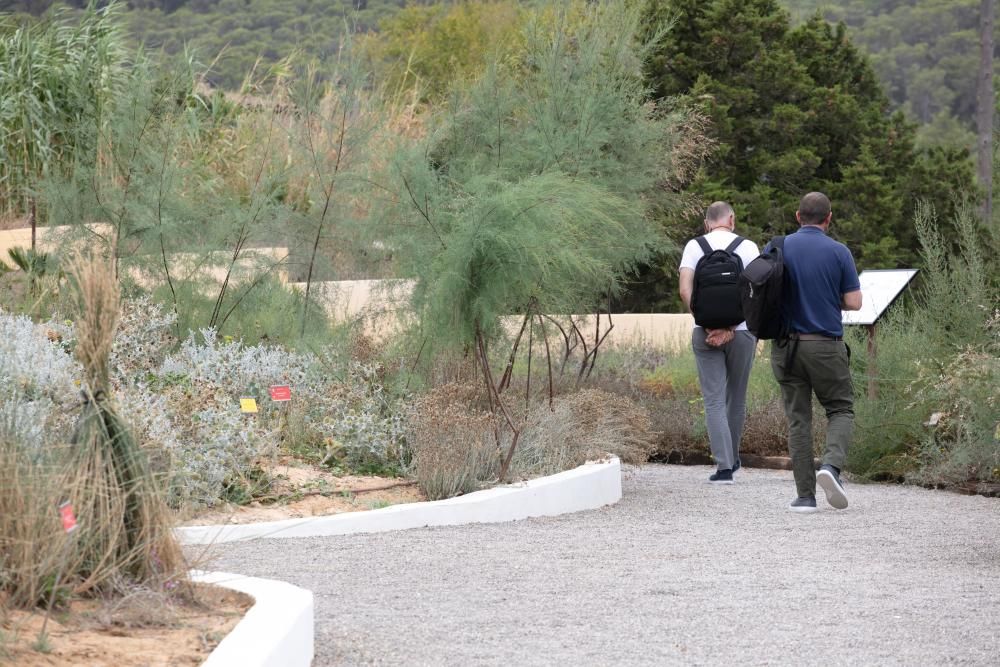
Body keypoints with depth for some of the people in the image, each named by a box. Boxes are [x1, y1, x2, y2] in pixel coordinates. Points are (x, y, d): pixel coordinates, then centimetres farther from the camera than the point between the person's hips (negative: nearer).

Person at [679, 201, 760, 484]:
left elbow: (685, 291, -8)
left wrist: (707, 325, -8)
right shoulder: (748, 247, 2)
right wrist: (731, 327, -10)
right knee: (736, 398, 15)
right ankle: (732, 458, 29)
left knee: (714, 400, -1)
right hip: (741, 332, 0)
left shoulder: (694, 246, 3)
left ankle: (724, 466, -9)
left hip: (705, 333, 0)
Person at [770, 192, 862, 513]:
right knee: (841, 410, 13)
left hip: (786, 347, 2)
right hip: (826, 346, -2)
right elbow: (854, 303, -6)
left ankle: (805, 495, 4)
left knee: (798, 419, 8)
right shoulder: (838, 252, -5)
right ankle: (832, 464, -14)